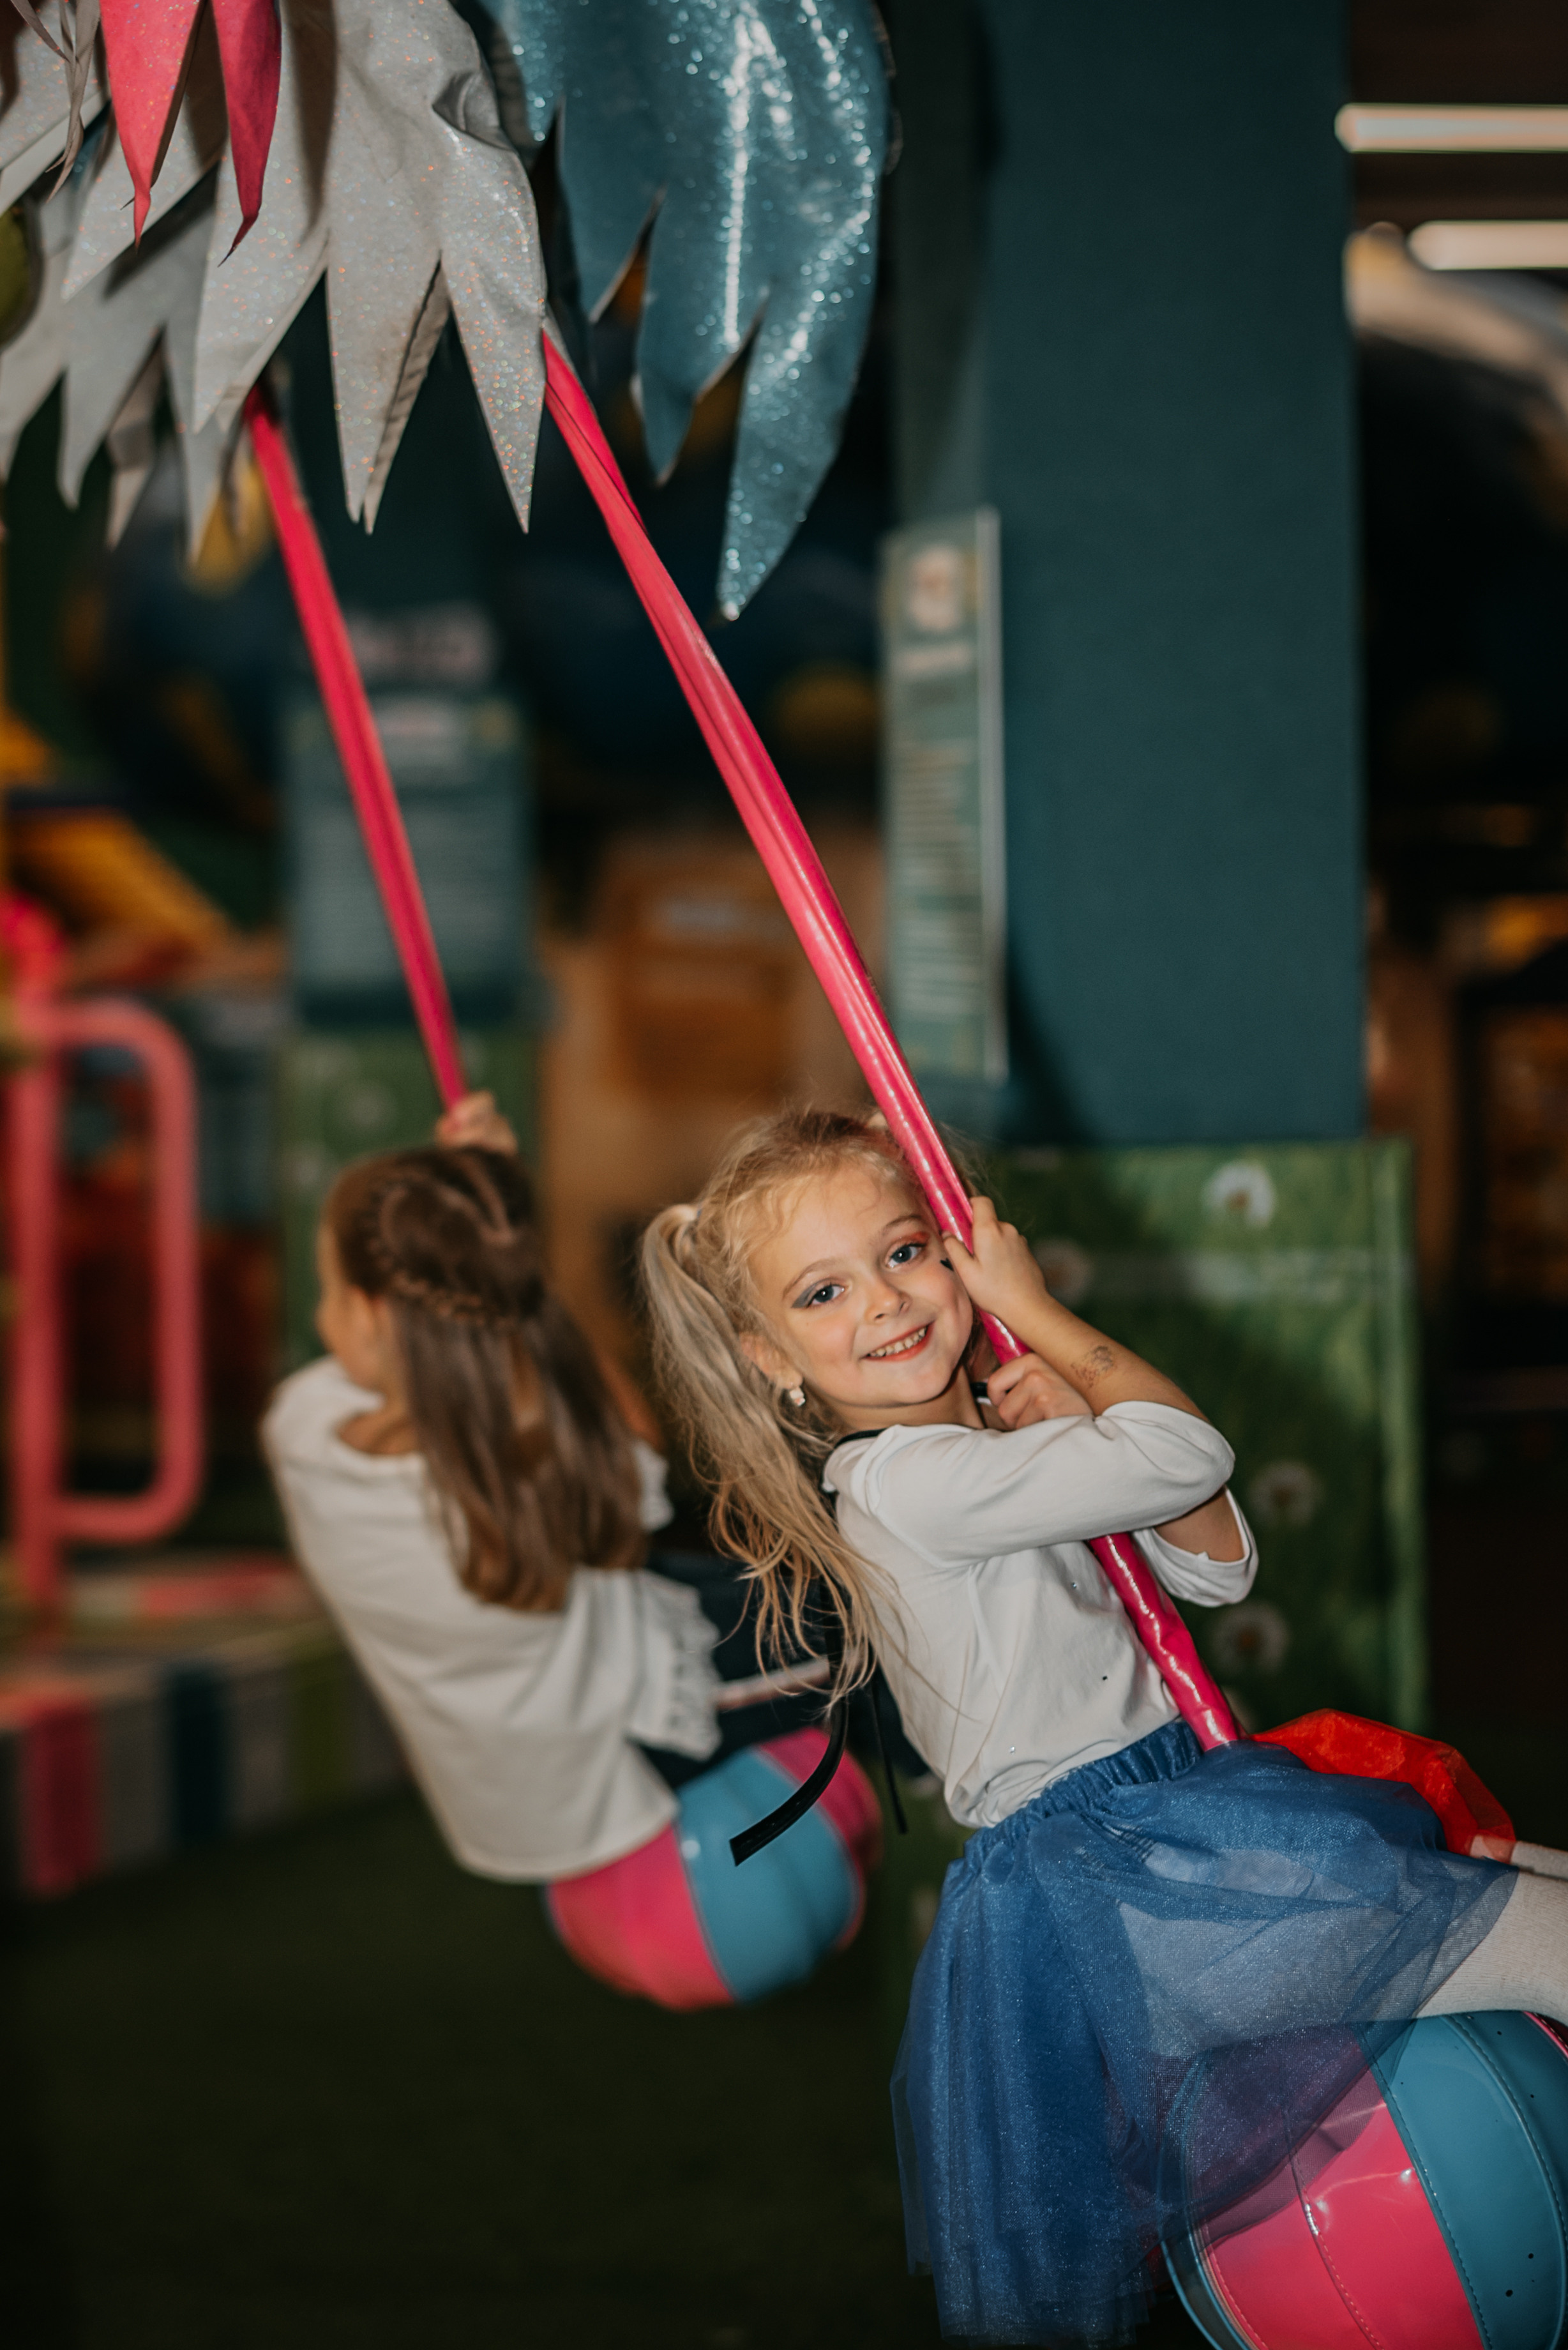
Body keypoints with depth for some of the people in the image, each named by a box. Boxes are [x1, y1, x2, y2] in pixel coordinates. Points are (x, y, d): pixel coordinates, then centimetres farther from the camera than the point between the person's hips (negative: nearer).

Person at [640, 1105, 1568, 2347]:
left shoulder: (999, 1435, 11)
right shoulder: (900, 1482, -18)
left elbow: (1218, 1565, 8)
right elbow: (1188, 1452, -25)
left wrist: (1079, 1420, -7)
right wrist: (1036, 1307, -10)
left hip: (1160, 1808, 10)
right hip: (1101, 1880, -10)